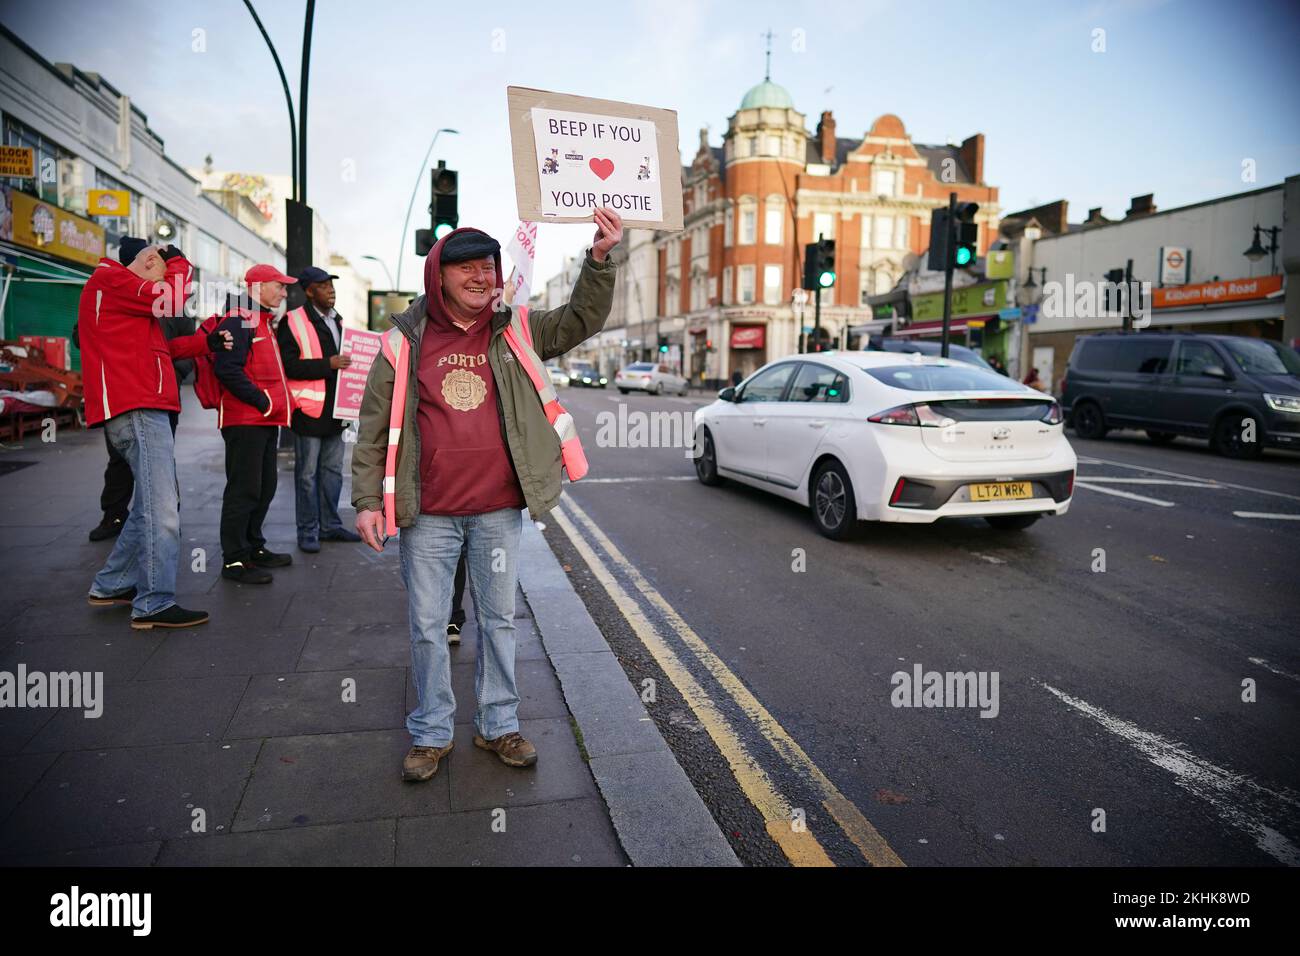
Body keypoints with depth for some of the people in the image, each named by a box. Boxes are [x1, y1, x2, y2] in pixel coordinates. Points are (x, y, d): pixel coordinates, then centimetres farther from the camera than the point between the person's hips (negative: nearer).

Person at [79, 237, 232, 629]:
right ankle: (155, 604, -10)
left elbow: (161, 346, 23)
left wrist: (206, 343, 13)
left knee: (156, 503, 16)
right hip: (136, 409, -11)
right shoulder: (109, 278, -3)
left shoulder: (118, 287, 27)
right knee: (161, 508, -12)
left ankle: (111, 586, 24)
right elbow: (172, 300, -12)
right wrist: (179, 263, 5)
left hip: (142, 409, 11)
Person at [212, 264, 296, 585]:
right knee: (244, 489, -7)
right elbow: (228, 369, -22)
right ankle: (234, 559, 0)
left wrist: (278, 402, 14)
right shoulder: (238, 321, -11)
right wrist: (261, 402, -19)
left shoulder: (263, 322, 21)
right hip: (245, 420, -10)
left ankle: (254, 548, 26)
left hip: (266, 420, 10)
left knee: (264, 487, 15)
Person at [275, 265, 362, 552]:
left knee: (333, 470, 14)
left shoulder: (337, 321, 17)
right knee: (308, 473, 0)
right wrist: (328, 364, -22)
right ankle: (308, 531, 9)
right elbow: (289, 365, -18)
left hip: (334, 408, 8)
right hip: (310, 409, -8)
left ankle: (329, 525, 24)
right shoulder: (293, 322, -8)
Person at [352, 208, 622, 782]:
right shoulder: (406, 340, 0)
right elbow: (374, 427, 2)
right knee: (427, 627, 9)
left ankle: (498, 725, 30)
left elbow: (582, 320, 0)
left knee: (499, 620, 13)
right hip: (428, 514, -1)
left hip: (499, 510, 1)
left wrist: (599, 260, -15)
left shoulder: (515, 331, 4)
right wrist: (369, 501, -3)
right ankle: (431, 734, 27)